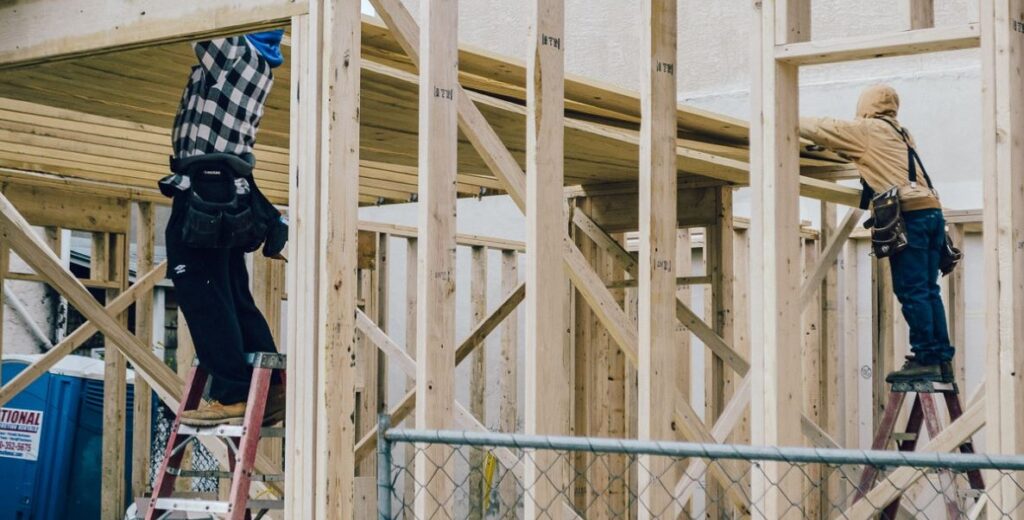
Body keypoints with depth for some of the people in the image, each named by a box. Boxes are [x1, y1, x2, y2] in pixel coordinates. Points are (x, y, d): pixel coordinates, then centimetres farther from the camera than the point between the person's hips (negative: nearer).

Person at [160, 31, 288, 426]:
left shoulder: (234, 50, -6)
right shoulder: (258, 66, 18)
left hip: (203, 190, -9)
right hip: (231, 194, 9)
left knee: (201, 295, -8)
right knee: (233, 296, 13)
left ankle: (232, 396, -10)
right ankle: (272, 389, 13)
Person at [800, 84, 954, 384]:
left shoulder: (869, 129, 5)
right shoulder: (900, 134, 27)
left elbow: (823, 129, 7)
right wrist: (838, 150, 40)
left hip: (909, 213, -8)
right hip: (931, 212, 8)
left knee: (912, 291, -8)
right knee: (928, 291, 7)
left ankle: (926, 359, -11)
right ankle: (942, 359, 5)